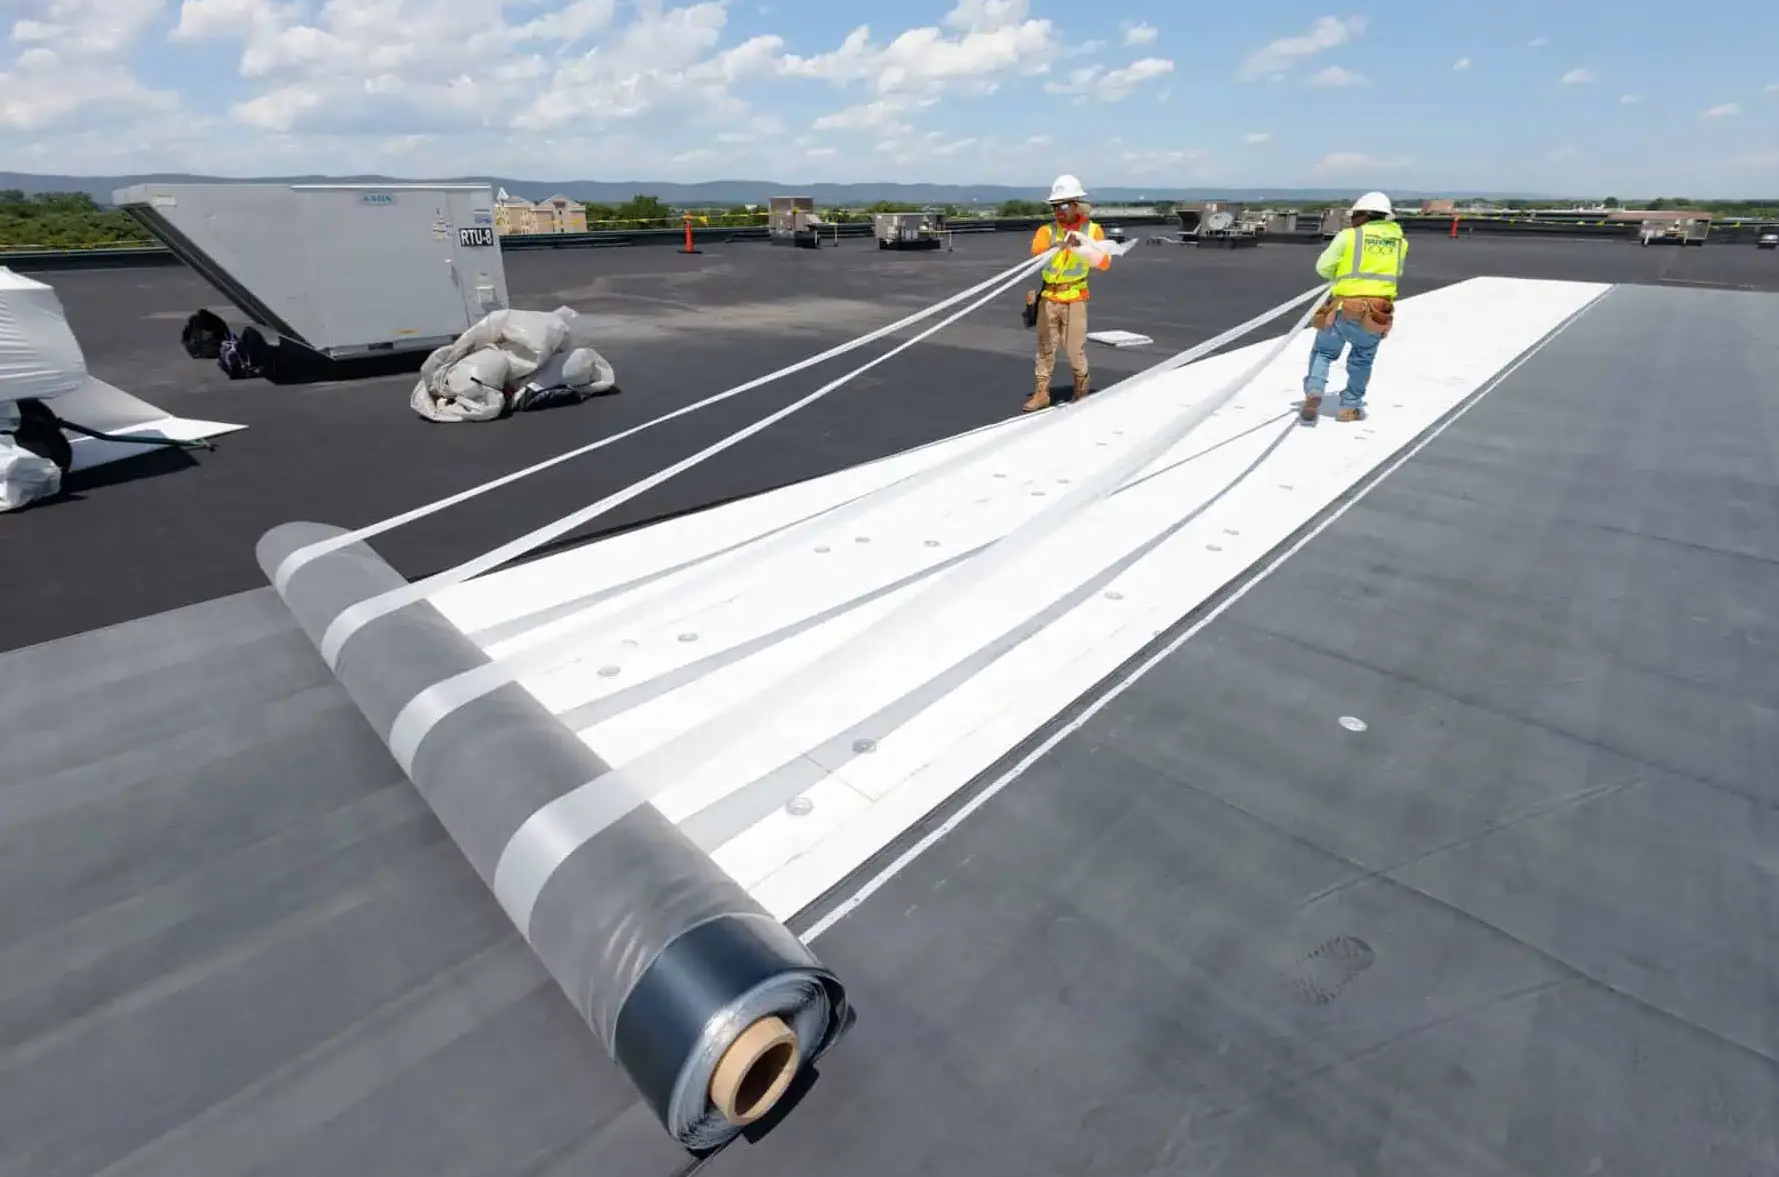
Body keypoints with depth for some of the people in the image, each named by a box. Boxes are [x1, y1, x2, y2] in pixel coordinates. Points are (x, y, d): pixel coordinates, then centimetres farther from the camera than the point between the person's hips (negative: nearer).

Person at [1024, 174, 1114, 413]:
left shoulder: (1092, 230, 0)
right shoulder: (1047, 230, -1)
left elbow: (1104, 262, -11)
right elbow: (1037, 250, -23)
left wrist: (1083, 245, -27)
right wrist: (1060, 244, -43)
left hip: (1075, 298, -1)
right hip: (1048, 297, 1)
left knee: (1075, 347, 3)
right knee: (1045, 346, 1)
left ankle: (1082, 385, 28)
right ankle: (1041, 393, 9)